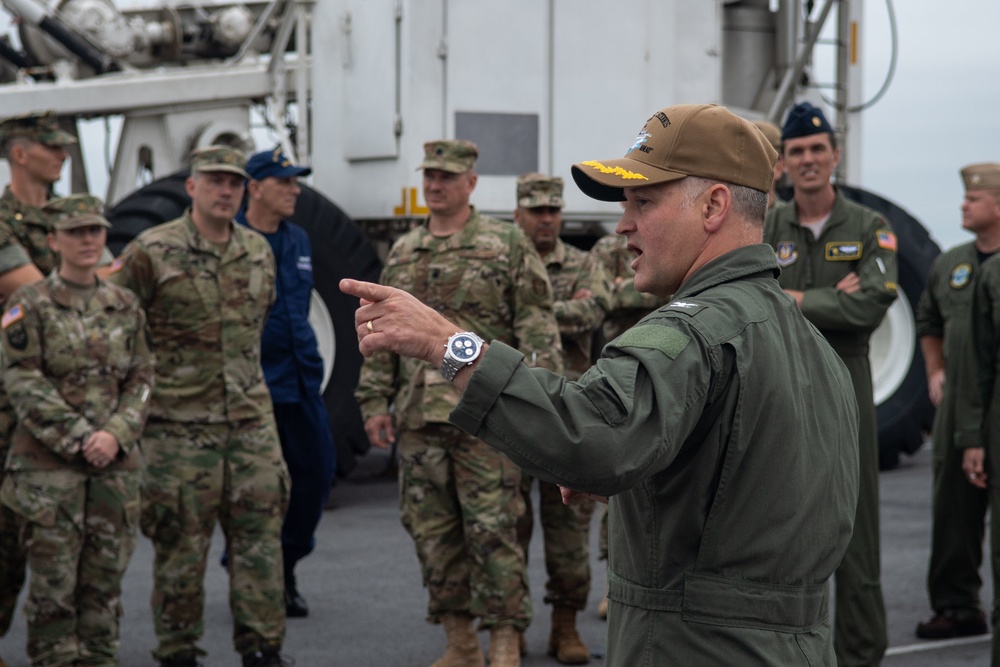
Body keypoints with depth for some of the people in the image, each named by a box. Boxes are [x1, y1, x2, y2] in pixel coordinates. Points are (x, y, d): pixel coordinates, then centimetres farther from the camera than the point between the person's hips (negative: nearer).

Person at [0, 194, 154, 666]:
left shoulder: (125, 306, 10)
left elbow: (141, 379, 8)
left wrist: (115, 434, -9)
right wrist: (78, 440, -14)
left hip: (115, 463, 4)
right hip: (48, 464, -4)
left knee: (105, 578, 6)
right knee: (54, 581, -2)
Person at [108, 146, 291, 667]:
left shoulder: (258, 251, 10)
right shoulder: (151, 252, -7)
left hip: (251, 420, 5)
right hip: (179, 424, -4)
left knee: (260, 535, 3)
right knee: (181, 543, 2)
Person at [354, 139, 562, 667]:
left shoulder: (507, 246, 0)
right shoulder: (402, 254, 15)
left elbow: (537, 330, -5)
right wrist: (374, 400, 11)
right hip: (418, 416, 5)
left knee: (492, 530, -5)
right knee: (432, 533, 8)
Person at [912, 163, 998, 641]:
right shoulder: (949, 265, 13)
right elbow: (929, 321, 30)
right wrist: (935, 372, 18)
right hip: (958, 409, 6)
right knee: (954, 514, 9)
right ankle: (957, 606, 17)